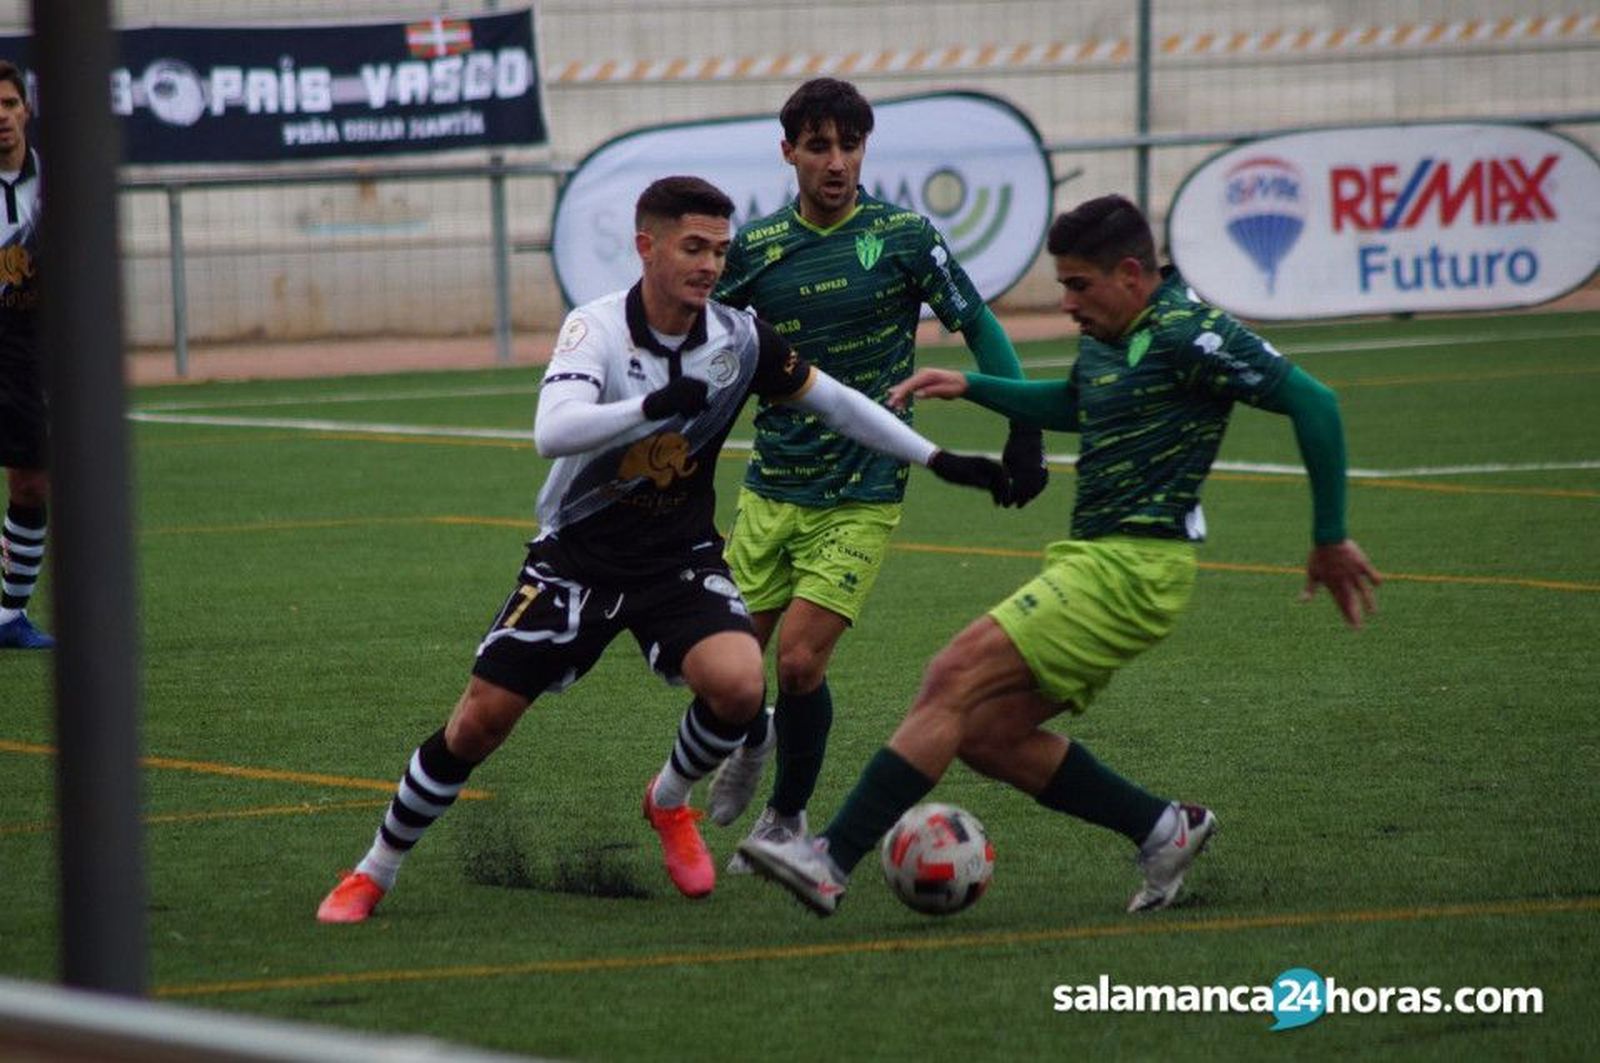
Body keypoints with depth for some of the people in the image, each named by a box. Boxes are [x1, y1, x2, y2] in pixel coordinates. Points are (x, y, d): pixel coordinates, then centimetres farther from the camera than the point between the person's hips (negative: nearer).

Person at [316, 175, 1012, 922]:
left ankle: (670, 802, 8)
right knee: (480, 721, -6)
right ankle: (374, 873, 15)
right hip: (577, 557, -2)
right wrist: (654, 405, -46)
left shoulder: (738, 338, -8)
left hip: (680, 560, 2)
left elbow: (832, 403, 6)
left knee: (738, 685, -25)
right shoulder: (596, 328, -18)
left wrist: (937, 460, 4)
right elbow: (553, 432, -35)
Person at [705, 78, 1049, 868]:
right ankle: (753, 742, 41)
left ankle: (788, 817, 10)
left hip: (860, 498, -3)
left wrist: (1025, 434, -7)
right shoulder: (756, 247, 1)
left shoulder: (904, 237, -7)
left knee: (800, 661, -14)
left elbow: (979, 329, -1)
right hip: (770, 491, 3)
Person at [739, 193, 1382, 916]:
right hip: (1094, 560, 10)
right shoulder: (1106, 339, 15)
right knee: (985, 734, 6)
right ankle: (1164, 829, 12)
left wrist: (1331, 540, -14)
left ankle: (833, 862, -16)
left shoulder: (1186, 334, -14)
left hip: (1130, 568, -10)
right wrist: (969, 387, 26)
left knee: (954, 679, -15)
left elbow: (1311, 402, -17)